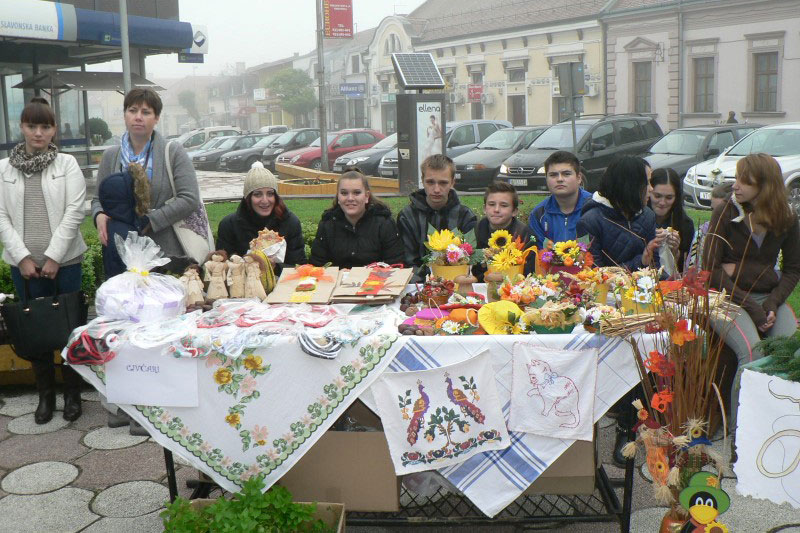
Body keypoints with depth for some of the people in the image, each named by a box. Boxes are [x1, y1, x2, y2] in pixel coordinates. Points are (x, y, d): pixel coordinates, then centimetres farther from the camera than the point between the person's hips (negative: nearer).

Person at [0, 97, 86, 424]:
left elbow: (74, 212, -5)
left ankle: (72, 393, 15)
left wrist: (53, 257, -10)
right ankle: (45, 394, 19)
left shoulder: (67, 164, 1)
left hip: (64, 261, -2)